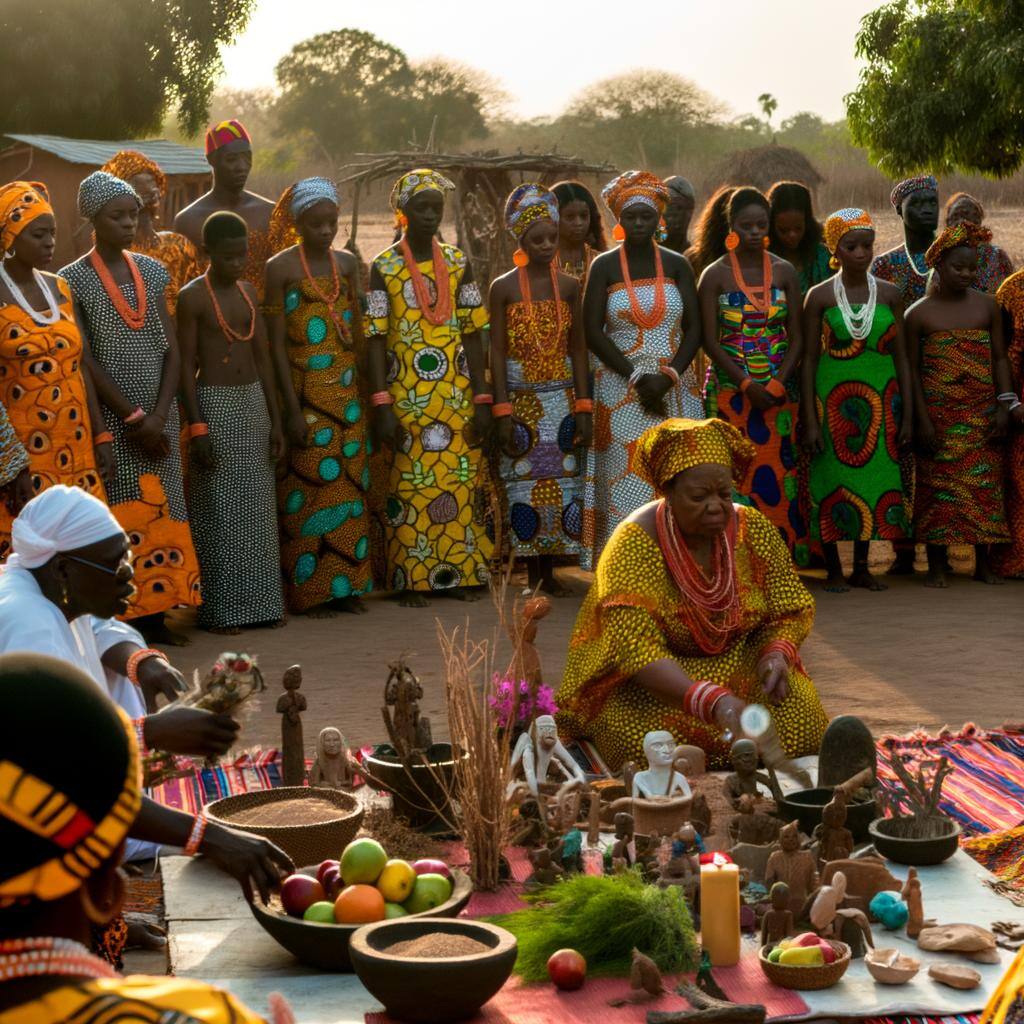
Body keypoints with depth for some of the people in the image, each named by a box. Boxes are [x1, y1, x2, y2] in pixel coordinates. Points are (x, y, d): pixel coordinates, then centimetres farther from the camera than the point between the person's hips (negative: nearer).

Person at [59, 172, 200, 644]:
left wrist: (160, 414, -7)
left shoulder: (152, 271, 9)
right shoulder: (75, 279, -5)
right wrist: (133, 417, -14)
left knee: (161, 513, 4)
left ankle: (155, 615, 11)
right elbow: (85, 360, -10)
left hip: (159, 416, 4)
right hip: (111, 418, -4)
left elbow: (172, 348, 6)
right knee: (122, 517, -5)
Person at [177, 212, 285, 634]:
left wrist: (275, 420, 10)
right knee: (218, 512, -2)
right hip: (215, 404, -6)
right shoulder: (192, 297, -9)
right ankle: (217, 609, 5)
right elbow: (186, 366, -11)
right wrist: (197, 428, -16)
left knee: (257, 510, 9)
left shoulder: (248, 292, 9)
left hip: (253, 401, 6)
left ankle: (259, 602, 17)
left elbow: (262, 358, 12)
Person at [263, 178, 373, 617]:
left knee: (350, 486, 6)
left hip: (347, 395, 5)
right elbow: (277, 343, -8)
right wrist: (292, 409, -13)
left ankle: (345, 585, 14)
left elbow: (358, 332, 13)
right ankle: (308, 590, 5)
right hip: (305, 394, -5)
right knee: (308, 489, -2)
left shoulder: (346, 263, 10)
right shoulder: (281, 268, -5)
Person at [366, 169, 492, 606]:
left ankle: (461, 572, 14)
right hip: (405, 397, -3)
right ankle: (412, 579, 8)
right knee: (409, 487, 0)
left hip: (456, 396, 3)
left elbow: (472, 335, 6)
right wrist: (381, 406, -11)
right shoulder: (384, 267, -1)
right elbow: (376, 339, -4)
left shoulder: (458, 263, 7)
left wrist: (482, 400, 1)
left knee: (461, 483, 4)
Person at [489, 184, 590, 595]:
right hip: (521, 399, -2)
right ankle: (532, 573, 7)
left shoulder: (569, 286, 5)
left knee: (560, 481, 2)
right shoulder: (503, 288, -2)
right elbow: (497, 352, -4)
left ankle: (549, 572, 10)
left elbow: (577, 349, 6)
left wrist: (584, 406, 0)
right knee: (523, 483, -1)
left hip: (561, 398, 2)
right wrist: (502, 412, -10)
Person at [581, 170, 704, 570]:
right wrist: (637, 377, -12)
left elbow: (694, 329, 3)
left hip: (675, 388, 2)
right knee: (626, 478, -6)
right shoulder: (604, 266, 1)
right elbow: (592, 332, -4)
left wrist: (668, 376, -12)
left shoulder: (676, 265, 7)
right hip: (620, 387, -2)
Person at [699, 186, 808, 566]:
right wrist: (747, 385, -13)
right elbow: (710, 340, -5)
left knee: (778, 470, 0)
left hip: (779, 392, 2)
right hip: (730, 389, -2)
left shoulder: (784, 272, 6)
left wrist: (778, 385, -10)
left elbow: (796, 337, 4)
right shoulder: (715, 275, 0)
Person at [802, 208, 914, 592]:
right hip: (834, 398, -2)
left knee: (875, 475, 3)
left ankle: (861, 568, 15)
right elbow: (809, 359, -1)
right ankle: (833, 570, 9)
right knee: (834, 479, -1)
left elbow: (901, 357, 7)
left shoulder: (889, 294, 5)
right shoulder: (820, 297, -2)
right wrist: (810, 420, -6)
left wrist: (907, 416, 4)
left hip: (881, 397, 2)